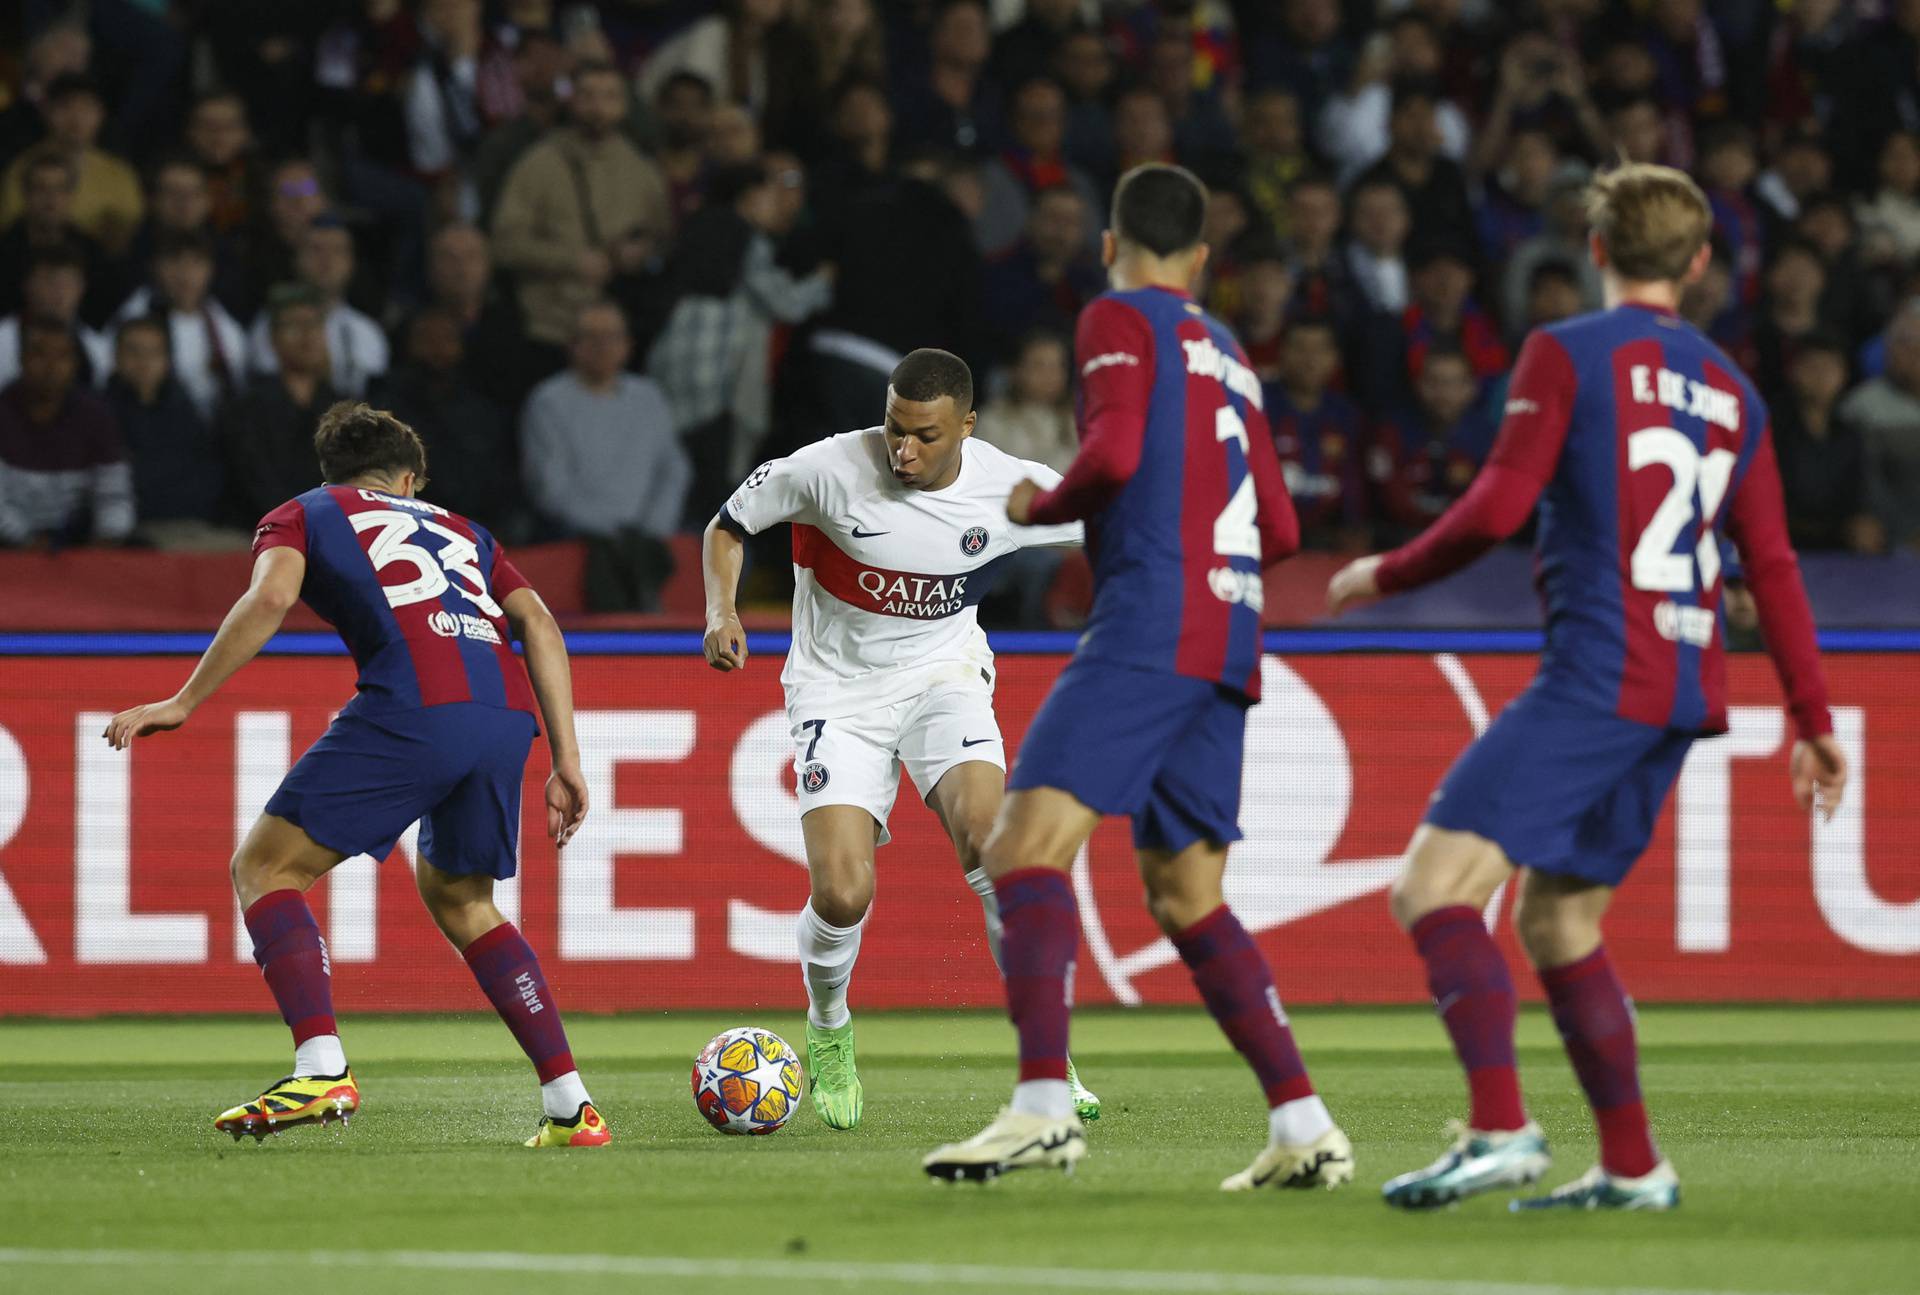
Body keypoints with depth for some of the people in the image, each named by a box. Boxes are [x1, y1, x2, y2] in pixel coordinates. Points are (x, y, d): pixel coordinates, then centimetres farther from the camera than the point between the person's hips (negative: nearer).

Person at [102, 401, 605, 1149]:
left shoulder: (303, 515, 22)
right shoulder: (460, 531, 34)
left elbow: (271, 596, 1)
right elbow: (538, 622, 20)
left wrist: (184, 703, 2)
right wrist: (567, 762, 17)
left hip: (411, 708, -5)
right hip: (508, 713, 5)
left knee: (264, 867, 6)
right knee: (459, 901, 26)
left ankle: (322, 1070, -13)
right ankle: (569, 1106, 18)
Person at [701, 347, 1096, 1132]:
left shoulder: (1009, 489, -13)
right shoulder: (830, 469, -18)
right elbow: (729, 523, -2)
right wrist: (722, 610, -17)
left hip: (944, 676, 1)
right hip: (838, 688, -1)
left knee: (988, 838, -28)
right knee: (842, 895, -17)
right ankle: (828, 1032, 18)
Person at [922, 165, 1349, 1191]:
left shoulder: (1119, 320, 2)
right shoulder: (1229, 356, 25)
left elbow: (1113, 453, -14)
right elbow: (1280, 531, 25)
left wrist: (1038, 506, 3)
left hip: (1148, 629, -8)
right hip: (1227, 641, 8)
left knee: (1025, 845, -15)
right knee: (1185, 897, 13)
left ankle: (1044, 1106, -31)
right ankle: (1305, 1129, 6)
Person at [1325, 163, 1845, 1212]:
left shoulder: (1568, 353, -2)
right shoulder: (1729, 391, 17)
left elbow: (1499, 506, -10)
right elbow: (1773, 568, 16)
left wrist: (1390, 573, 5)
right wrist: (1812, 720, 19)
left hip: (1597, 679, -8)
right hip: (1685, 689, 8)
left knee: (1433, 889, -12)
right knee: (1557, 920, 18)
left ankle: (1500, 1130, -28)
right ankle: (1631, 1167, 13)